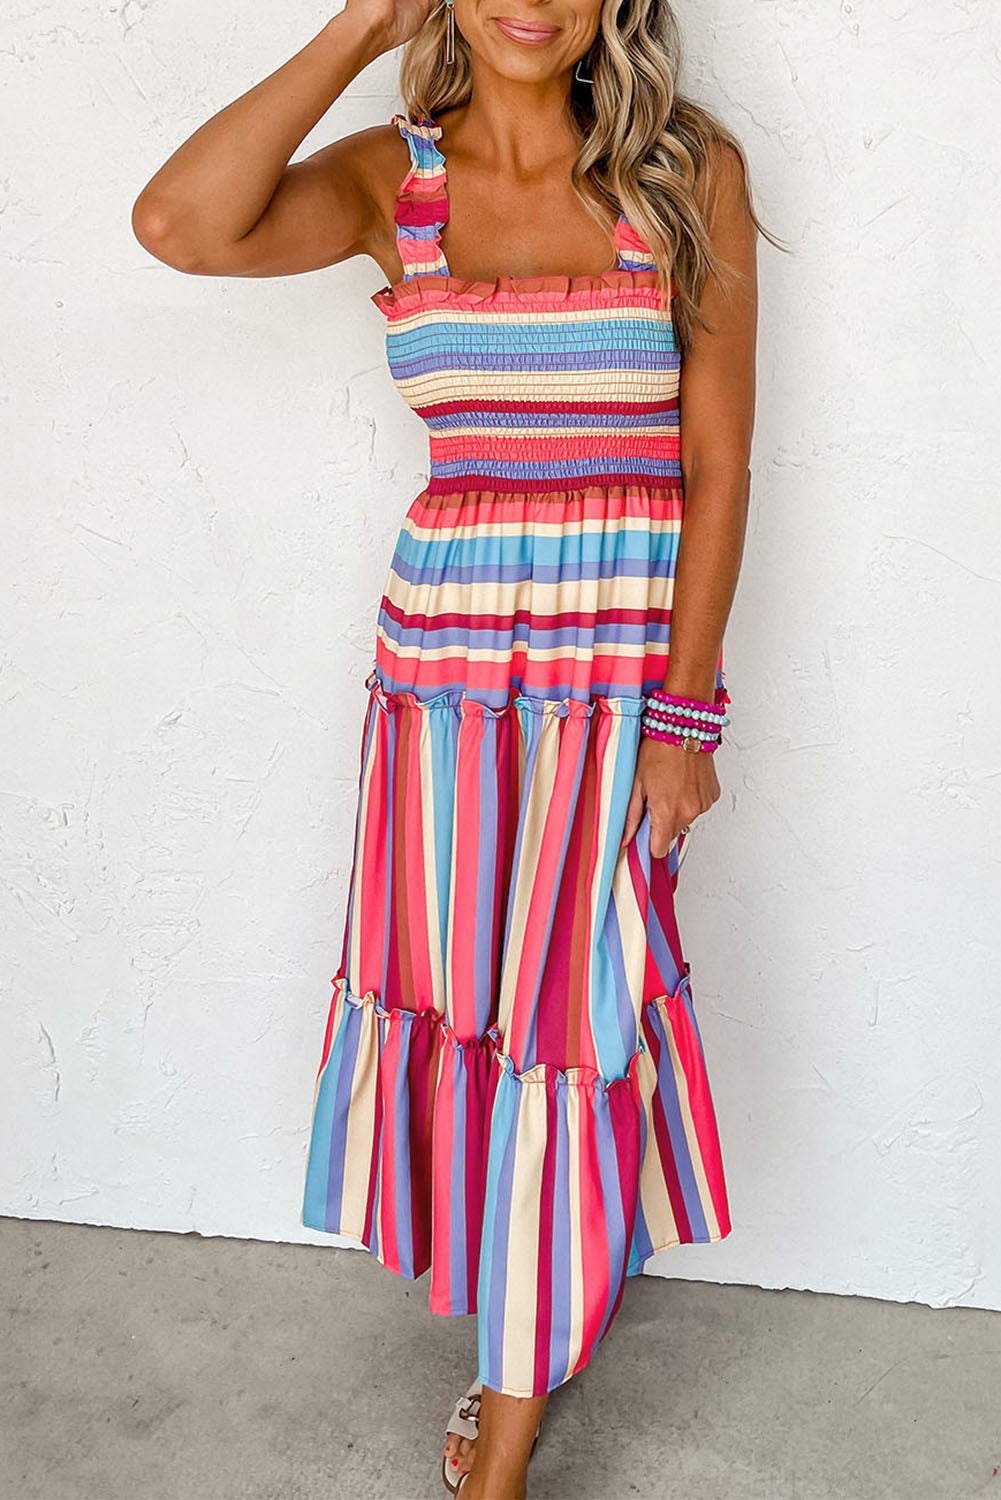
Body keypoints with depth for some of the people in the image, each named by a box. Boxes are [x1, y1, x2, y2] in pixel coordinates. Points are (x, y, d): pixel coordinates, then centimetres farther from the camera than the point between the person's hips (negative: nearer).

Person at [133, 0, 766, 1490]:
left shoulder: (687, 168, -2)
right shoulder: (392, 175, 2)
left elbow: (717, 465, -5)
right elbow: (181, 225, -18)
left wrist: (684, 714, -9)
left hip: (622, 672, -2)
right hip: (442, 658, 3)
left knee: (566, 1021, 5)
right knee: (460, 1003, 12)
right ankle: (533, 1338, 41)